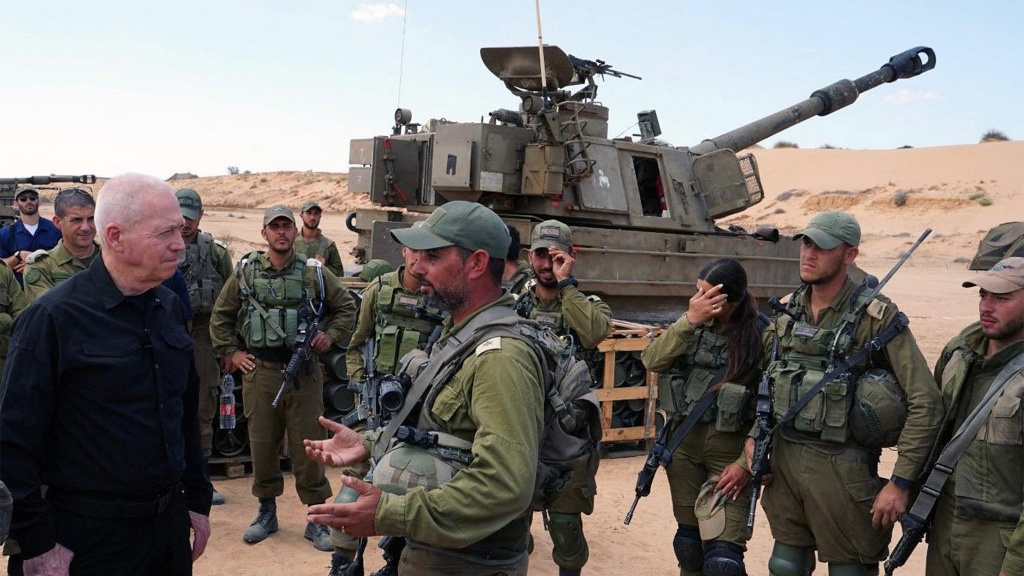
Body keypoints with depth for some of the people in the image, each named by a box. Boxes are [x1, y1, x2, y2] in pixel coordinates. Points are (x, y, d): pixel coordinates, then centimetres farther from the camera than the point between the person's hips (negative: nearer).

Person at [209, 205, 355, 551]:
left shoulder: (315, 273, 1)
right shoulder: (245, 272, 4)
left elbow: (346, 308, 12)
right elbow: (221, 315, 13)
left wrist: (330, 336, 1)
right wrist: (230, 352, 6)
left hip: (304, 372, -1)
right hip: (259, 372, 1)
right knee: (261, 444, 11)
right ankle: (266, 512, 29)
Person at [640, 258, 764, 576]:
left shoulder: (758, 335, -10)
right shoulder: (692, 325, 4)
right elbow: (651, 360, -11)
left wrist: (747, 462, -14)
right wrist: (689, 320, -20)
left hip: (729, 449, -4)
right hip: (683, 441, 5)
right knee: (688, 540, 16)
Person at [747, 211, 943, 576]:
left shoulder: (877, 317, -13)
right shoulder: (788, 310, 5)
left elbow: (925, 402, -14)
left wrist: (901, 483, -16)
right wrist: (754, 435, 9)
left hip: (839, 467, -5)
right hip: (783, 458, 5)